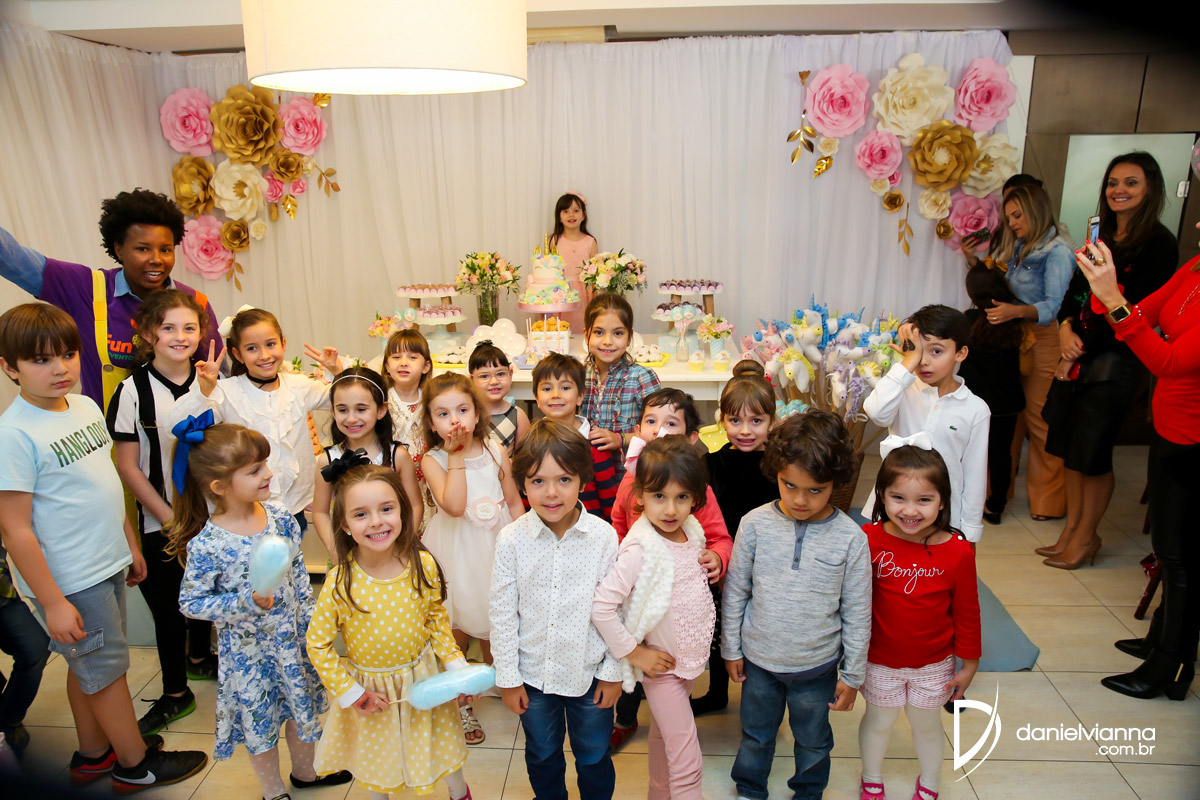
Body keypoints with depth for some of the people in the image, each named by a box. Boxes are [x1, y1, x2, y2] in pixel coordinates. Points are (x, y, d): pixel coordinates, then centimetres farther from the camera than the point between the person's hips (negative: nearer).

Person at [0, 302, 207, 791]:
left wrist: (130, 545, 18)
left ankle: (94, 753, 39)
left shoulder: (86, 406, 2)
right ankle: (136, 763, 26)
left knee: (87, 665, 21)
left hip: (105, 565, 7)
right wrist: (52, 602, -18)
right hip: (67, 581, -7)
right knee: (106, 665, 8)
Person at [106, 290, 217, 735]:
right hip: (159, 523, -3)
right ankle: (175, 694, 29)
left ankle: (199, 658, 47)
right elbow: (128, 467, -9)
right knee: (168, 609, 8)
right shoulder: (133, 390, -12)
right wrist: (170, 518, -10)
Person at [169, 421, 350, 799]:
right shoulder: (206, 545, -25)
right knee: (260, 719, 16)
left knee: (303, 705, 23)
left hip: (292, 636, 5)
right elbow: (191, 603, -16)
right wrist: (247, 602, -28)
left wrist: (310, 621, 6)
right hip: (248, 648, -4)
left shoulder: (280, 516, -11)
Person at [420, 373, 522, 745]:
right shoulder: (432, 460, -10)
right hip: (456, 552, -2)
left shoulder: (496, 452, -3)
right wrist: (457, 457, -24)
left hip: (497, 546, 2)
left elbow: (514, 501, 6)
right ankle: (461, 703, 29)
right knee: (457, 629, 8)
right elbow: (453, 506, -26)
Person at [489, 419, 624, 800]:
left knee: (594, 757, 20)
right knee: (542, 755, 25)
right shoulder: (512, 539, -16)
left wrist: (613, 671, -3)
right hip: (533, 674, 1)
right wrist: (507, 677, -2)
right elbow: (503, 612, -7)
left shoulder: (604, 537, -17)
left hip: (589, 672, -1)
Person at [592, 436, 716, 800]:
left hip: (690, 657, 7)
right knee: (687, 761, -3)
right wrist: (634, 653, -20)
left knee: (664, 732, 27)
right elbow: (601, 607, -28)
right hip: (660, 662, -7)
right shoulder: (640, 550, -27)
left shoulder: (693, 531, -4)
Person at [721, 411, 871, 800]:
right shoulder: (755, 525, -14)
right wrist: (731, 649, 3)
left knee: (813, 741, 22)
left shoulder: (850, 538, -15)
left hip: (817, 665, 0)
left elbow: (857, 612, -6)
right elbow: (735, 591, -3)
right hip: (758, 659, 1)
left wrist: (852, 674, 0)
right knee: (755, 735, 21)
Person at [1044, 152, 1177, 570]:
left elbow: (1137, 311, -15)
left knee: (1091, 453, 0)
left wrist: (1081, 352, -11)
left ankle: (1086, 536, 17)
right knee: (1069, 446, 11)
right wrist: (1065, 328, -8)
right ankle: (1071, 528, 24)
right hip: (1078, 355, 7)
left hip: (1114, 360, -7)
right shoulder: (1101, 236, 14)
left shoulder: (1158, 242, -9)